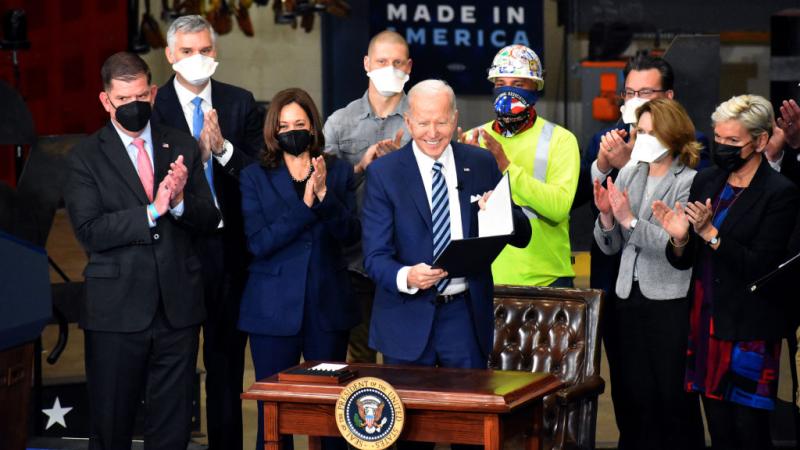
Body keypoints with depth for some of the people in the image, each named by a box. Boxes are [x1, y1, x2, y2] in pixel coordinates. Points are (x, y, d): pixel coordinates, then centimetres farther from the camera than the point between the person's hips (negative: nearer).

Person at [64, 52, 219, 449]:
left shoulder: (183, 148, 8)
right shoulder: (86, 157, -2)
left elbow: (210, 220, 6)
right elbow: (88, 232, -12)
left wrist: (181, 201, -15)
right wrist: (153, 211, -19)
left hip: (177, 308, 3)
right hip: (116, 311, -3)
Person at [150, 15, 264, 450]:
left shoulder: (240, 103, 4)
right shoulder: (152, 105, -4)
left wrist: (223, 148, -16)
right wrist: (197, 152, -22)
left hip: (229, 247, 2)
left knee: (226, 356, 11)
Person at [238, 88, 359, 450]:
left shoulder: (339, 172, 7)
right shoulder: (255, 177, 3)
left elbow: (350, 234, -5)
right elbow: (258, 243, -9)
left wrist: (324, 195, -19)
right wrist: (304, 205, -17)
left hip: (328, 307, 1)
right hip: (274, 309, -1)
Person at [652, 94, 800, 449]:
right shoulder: (705, 182, 10)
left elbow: (760, 267, -16)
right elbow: (684, 262, 11)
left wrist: (710, 233, -21)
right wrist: (680, 239, -10)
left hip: (750, 331, -6)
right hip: (707, 324, 6)